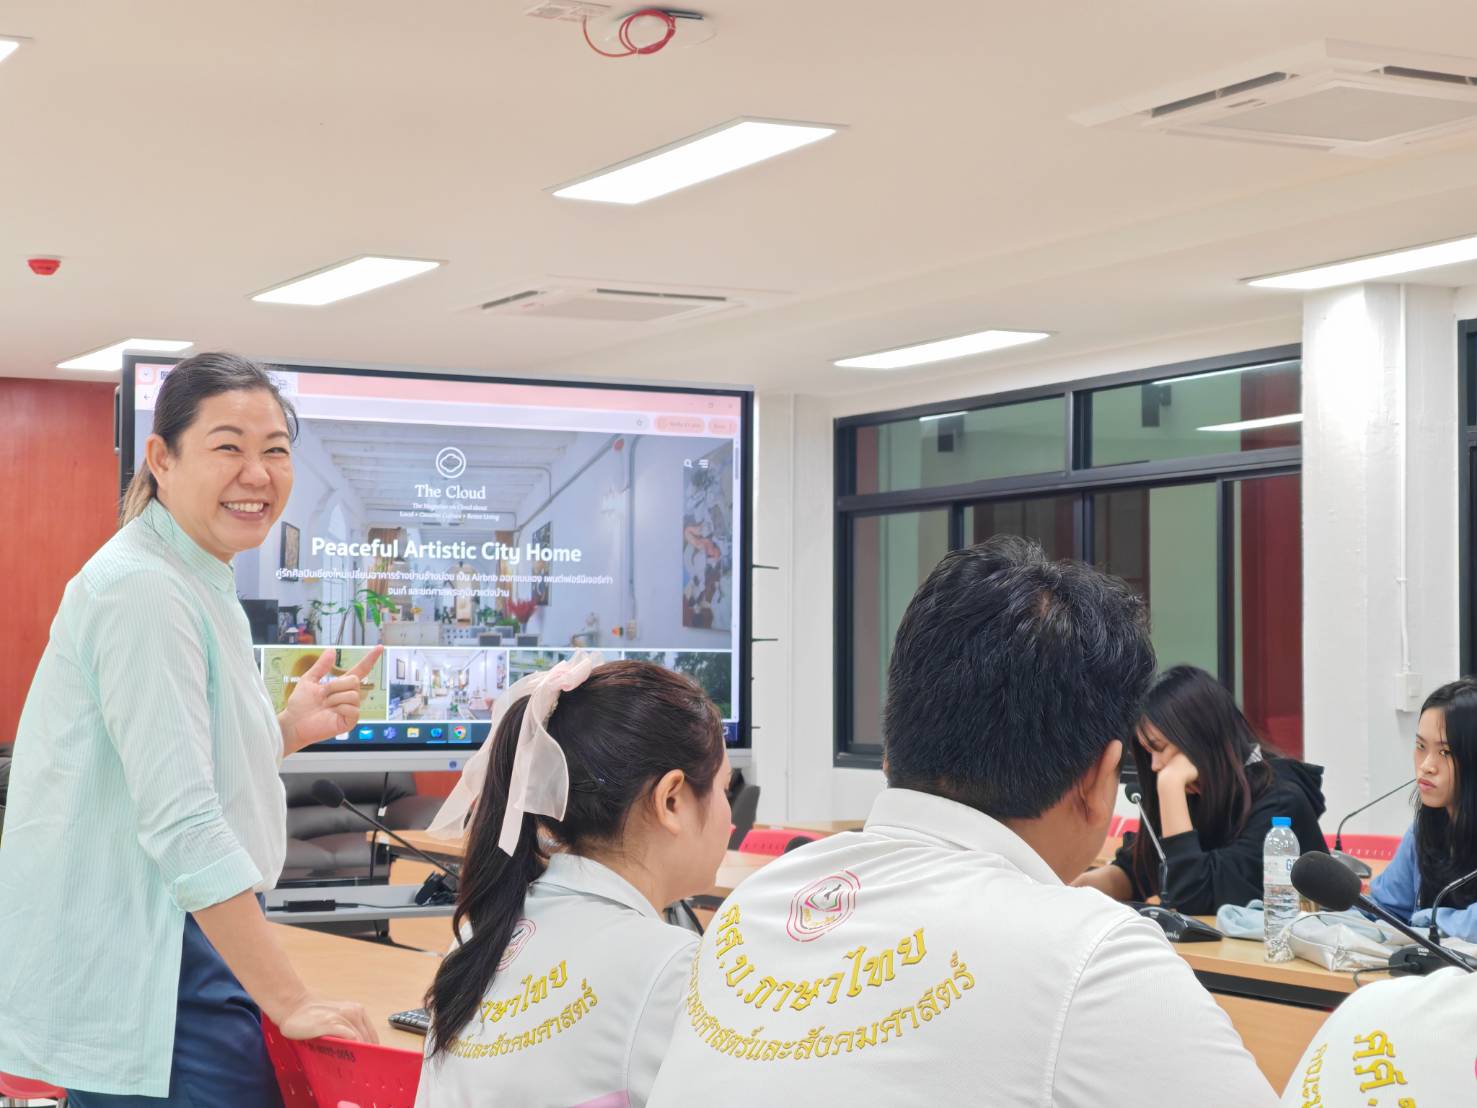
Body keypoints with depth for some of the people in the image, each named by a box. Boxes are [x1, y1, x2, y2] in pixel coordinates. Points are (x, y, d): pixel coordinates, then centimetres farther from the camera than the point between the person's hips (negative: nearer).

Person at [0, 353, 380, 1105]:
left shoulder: (199, 585, 14)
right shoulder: (144, 591, -18)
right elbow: (182, 826, -24)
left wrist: (289, 731, 6)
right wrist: (290, 1001, -23)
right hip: (139, 977, -10)